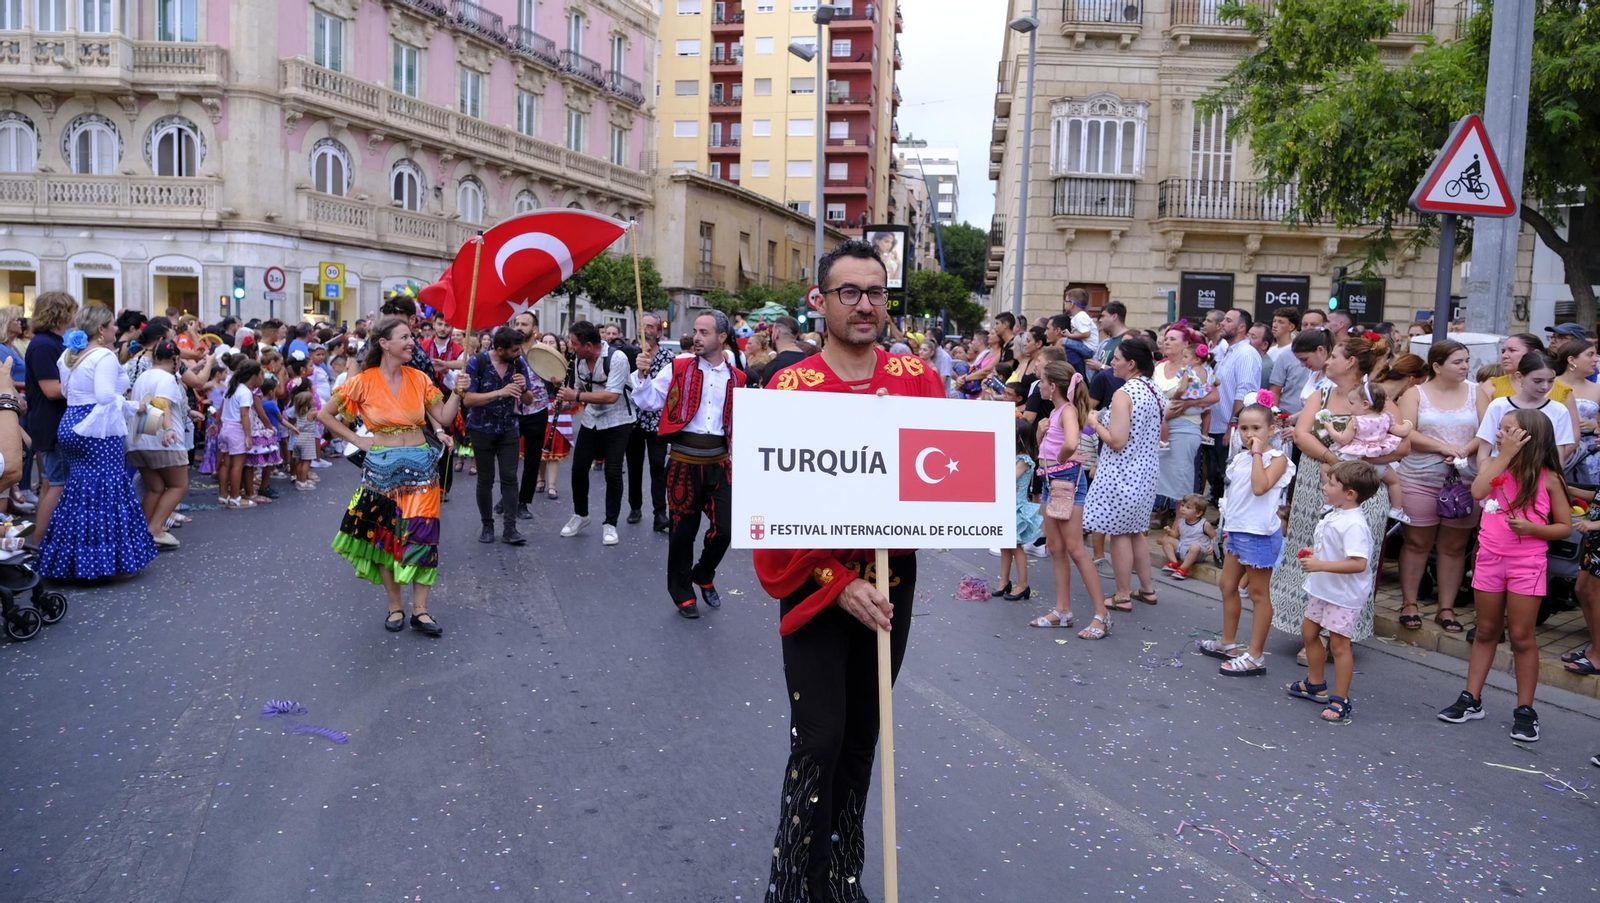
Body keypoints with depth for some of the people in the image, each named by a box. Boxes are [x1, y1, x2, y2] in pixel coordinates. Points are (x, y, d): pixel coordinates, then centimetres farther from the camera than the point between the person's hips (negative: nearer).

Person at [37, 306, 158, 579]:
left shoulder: (68, 355, 15)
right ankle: (108, 557, -2)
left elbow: (67, 390, 17)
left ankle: (74, 558, 18)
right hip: (99, 430, -9)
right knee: (105, 492, -4)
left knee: (80, 491, 13)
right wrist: (133, 408, -11)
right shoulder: (105, 356, -14)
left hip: (72, 425, 9)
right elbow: (106, 396, -23)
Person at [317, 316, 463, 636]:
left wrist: (457, 392, -12)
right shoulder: (363, 382, -6)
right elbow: (325, 414, 2)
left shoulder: (419, 378, 2)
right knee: (385, 536, 7)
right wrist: (358, 440, -3)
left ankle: (420, 610, 6)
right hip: (382, 469, -2)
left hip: (421, 466, 2)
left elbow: (444, 416, 4)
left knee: (421, 536, -2)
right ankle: (395, 607, 19)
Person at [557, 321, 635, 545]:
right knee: (579, 467, 7)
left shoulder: (617, 358, -24)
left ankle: (610, 524, 8)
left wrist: (576, 396, -27)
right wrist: (567, 400, -10)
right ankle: (580, 515, 28)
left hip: (617, 422, -6)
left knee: (613, 473, -6)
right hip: (590, 421, 6)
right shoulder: (579, 360, -3)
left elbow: (611, 396, -30)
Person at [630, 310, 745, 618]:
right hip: (684, 461, -2)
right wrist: (643, 374, -17)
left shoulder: (736, 378, 7)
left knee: (725, 528, -2)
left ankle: (704, 575, 29)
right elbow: (649, 401, -2)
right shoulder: (678, 368, -1)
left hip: (719, 462, 2)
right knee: (683, 530, 7)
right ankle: (682, 593, 25)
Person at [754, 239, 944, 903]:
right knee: (819, 742, -4)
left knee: (862, 736, 15)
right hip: (817, 587, -4)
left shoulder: (918, 378, 1)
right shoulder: (789, 387, -10)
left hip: (892, 583, 4)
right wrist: (840, 585, -18)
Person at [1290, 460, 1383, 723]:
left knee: (1338, 643, -4)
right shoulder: (1333, 516, 5)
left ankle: (1340, 700, 7)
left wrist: (1321, 564, -33)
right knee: (1308, 632, 21)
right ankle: (1316, 685, 37)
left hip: (1344, 595, -11)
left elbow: (1358, 563, -32)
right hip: (1323, 590, 11)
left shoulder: (1354, 524, -25)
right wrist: (1312, 552, 3)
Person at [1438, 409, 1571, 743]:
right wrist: (1504, 456, -17)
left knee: (1522, 637, 2)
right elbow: (1477, 492, -19)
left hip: (1527, 563, -3)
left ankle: (1524, 710, 12)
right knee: (1486, 632, 13)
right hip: (1489, 559, 3)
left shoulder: (1548, 478, -5)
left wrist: (1532, 528, -20)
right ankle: (1471, 699, 19)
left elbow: (1565, 527, -2)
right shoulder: (1493, 465, 3)